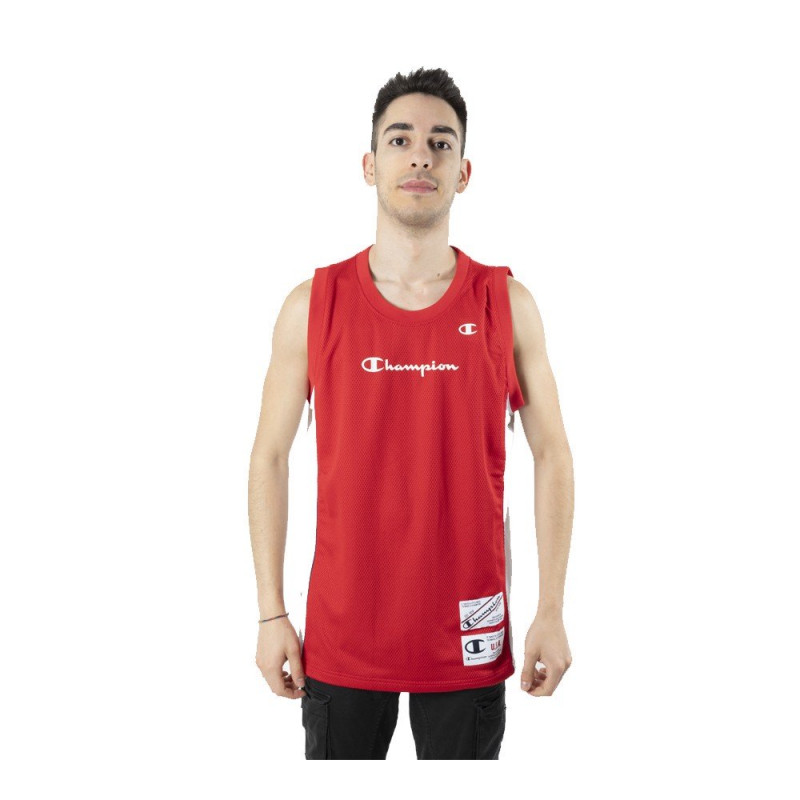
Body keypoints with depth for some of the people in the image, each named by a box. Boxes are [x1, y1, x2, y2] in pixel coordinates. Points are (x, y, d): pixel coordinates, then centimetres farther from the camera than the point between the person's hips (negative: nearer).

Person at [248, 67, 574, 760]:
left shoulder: (508, 304, -2)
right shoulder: (313, 305, -3)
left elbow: (552, 455, 2)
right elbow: (270, 457, 2)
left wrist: (552, 613, -1)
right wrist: (271, 614, 0)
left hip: (467, 636, 0)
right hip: (342, 632, 0)